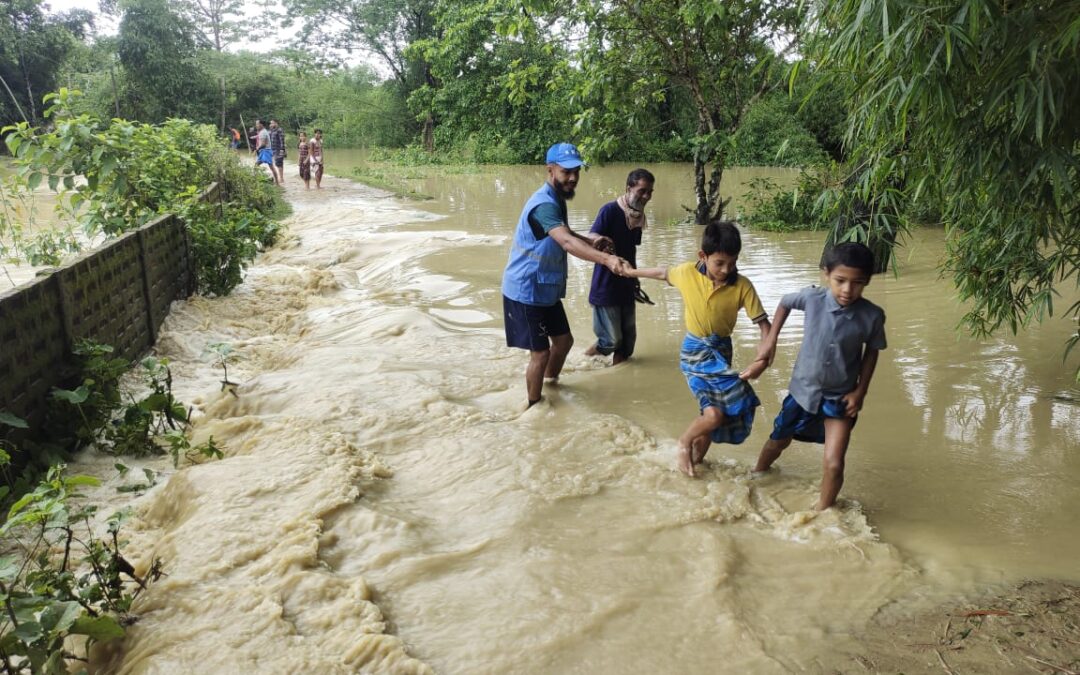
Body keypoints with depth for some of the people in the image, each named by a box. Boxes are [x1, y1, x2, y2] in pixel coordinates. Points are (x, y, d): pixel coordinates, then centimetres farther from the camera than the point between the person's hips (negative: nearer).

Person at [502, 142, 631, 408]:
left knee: (563, 339, 19)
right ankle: (534, 406, 17)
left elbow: (566, 235, 24)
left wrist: (591, 241, 3)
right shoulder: (544, 204, -27)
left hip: (546, 289, 10)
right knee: (540, 352, -1)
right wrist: (606, 259, -57)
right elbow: (567, 243, -44)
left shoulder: (557, 199, 7)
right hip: (526, 291, -10)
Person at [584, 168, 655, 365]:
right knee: (612, 340, -2)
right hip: (605, 287, -7)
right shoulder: (609, 211, -16)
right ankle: (589, 355, 27)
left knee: (628, 337, 11)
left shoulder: (639, 216, 6)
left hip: (626, 286, 7)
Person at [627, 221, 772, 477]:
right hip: (694, 350, -2)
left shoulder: (742, 286, -17)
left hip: (720, 350, 2)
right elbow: (663, 273, 8)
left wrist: (762, 360, -29)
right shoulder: (687, 272, -15)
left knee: (712, 412, 8)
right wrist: (632, 272, 23)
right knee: (714, 413, -17)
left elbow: (764, 324, -15)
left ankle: (695, 459, 34)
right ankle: (685, 441, 13)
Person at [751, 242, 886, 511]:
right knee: (778, 442, 23)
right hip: (803, 390, 2)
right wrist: (771, 339, -1)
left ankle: (822, 513, 16)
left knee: (833, 464, -11)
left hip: (840, 397, -1)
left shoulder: (872, 316, -21)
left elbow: (871, 352, -3)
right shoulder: (812, 298, -21)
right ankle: (757, 474, 55)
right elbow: (785, 302, 2)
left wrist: (860, 391, -6)